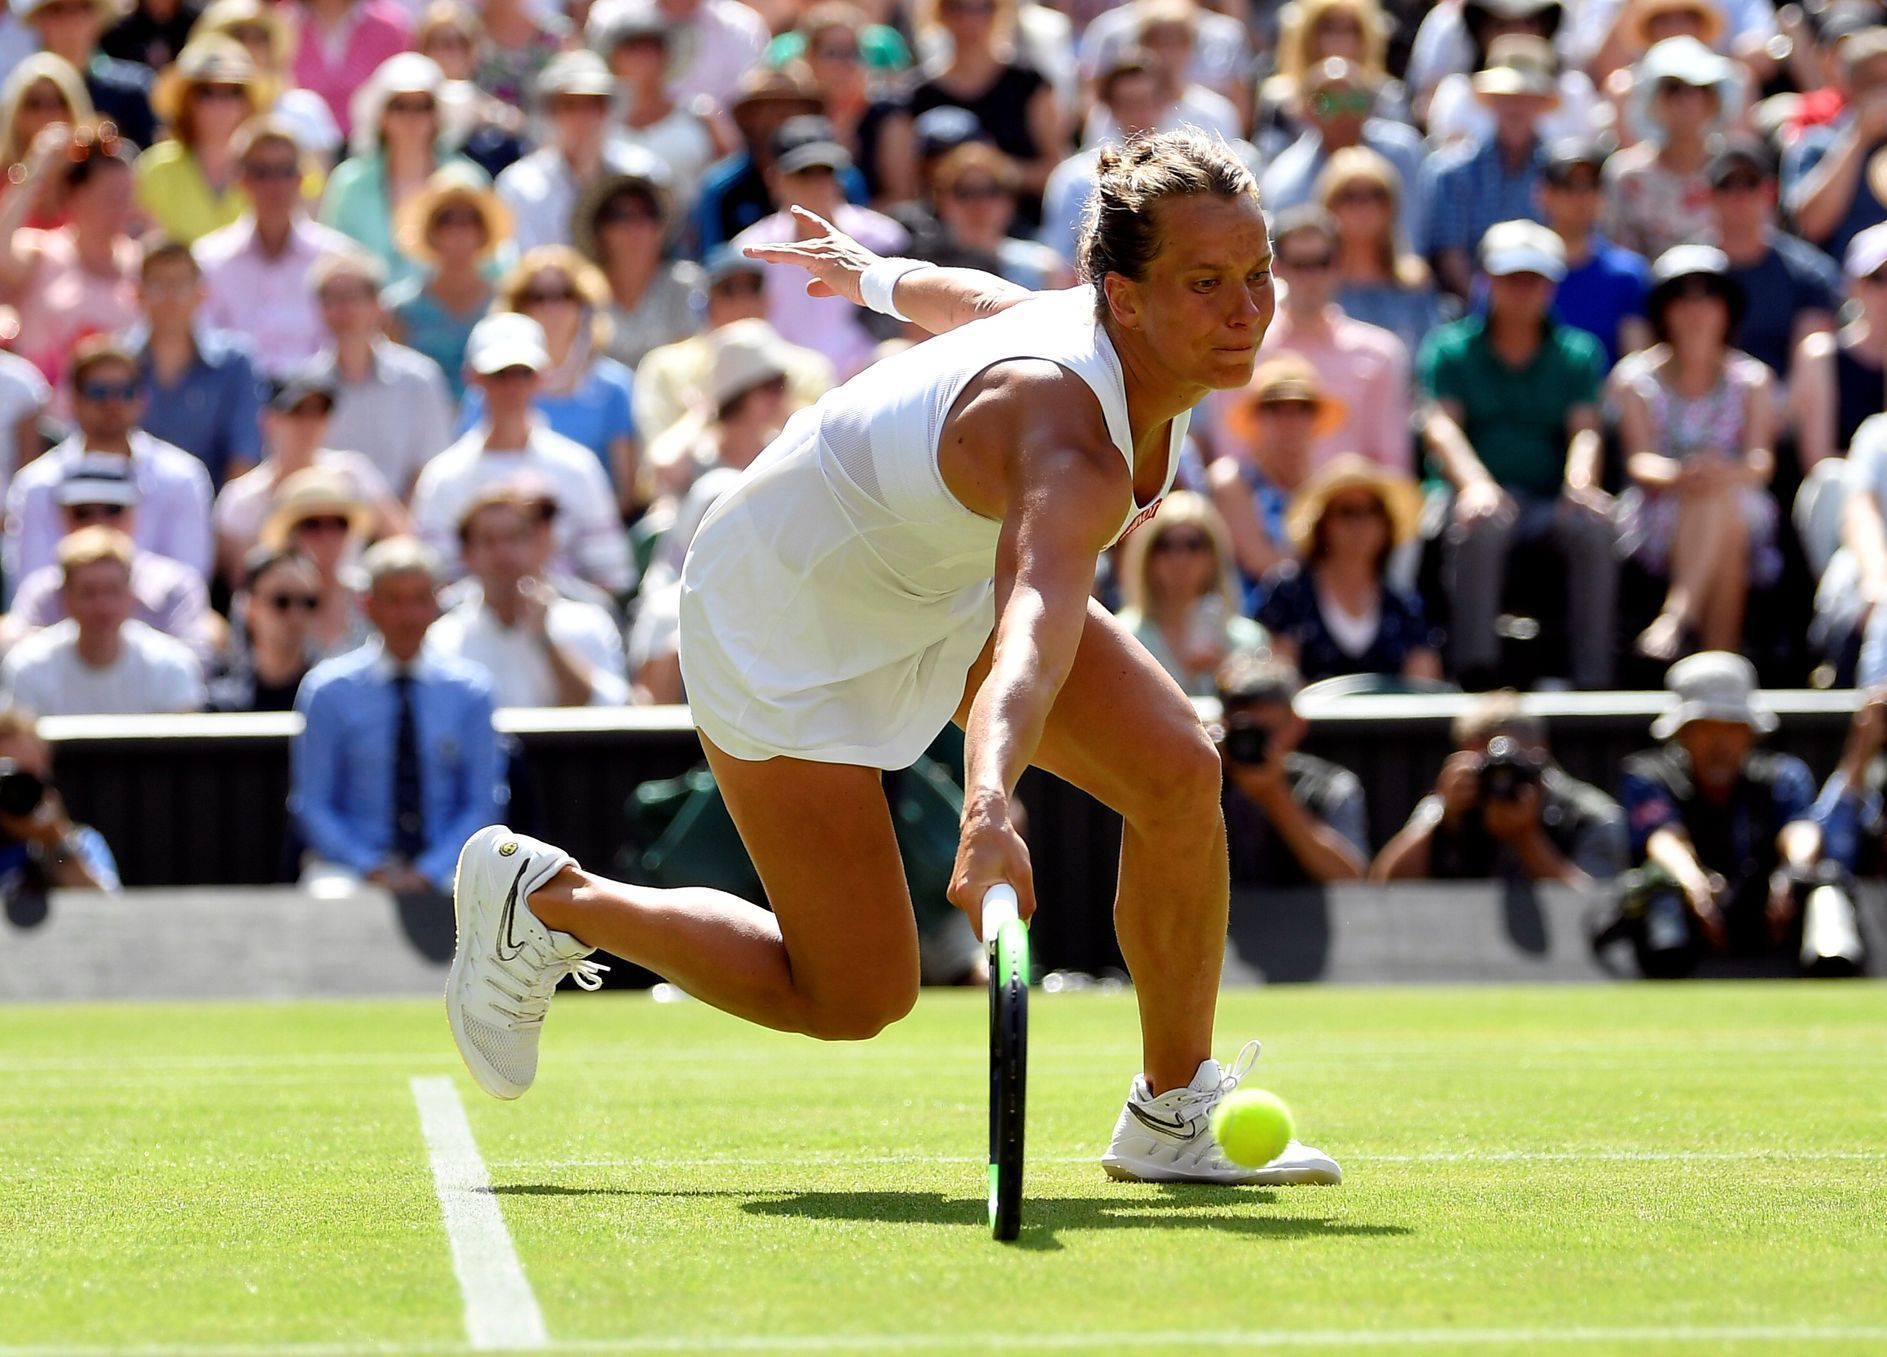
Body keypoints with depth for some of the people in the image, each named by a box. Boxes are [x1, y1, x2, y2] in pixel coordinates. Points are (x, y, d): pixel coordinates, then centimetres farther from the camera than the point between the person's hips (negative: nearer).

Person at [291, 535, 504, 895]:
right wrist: (371, 870, -12)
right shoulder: (328, 691, 4)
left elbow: (483, 803, 7)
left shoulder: (470, 689, 7)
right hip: (352, 865, -1)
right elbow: (311, 803, 3)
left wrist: (427, 873, -9)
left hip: (443, 868, 1)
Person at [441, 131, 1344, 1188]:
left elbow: (983, 301, 8)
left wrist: (884, 276, 30)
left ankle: (1173, 1114, 4)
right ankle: (541, 897, 17)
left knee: (1180, 769, -13)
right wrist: (991, 811, -77)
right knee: (854, 998, -4)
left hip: (953, 578, 8)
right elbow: (1034, 632, -60)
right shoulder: (1070, 451, -41)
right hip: (788, 612, -8)